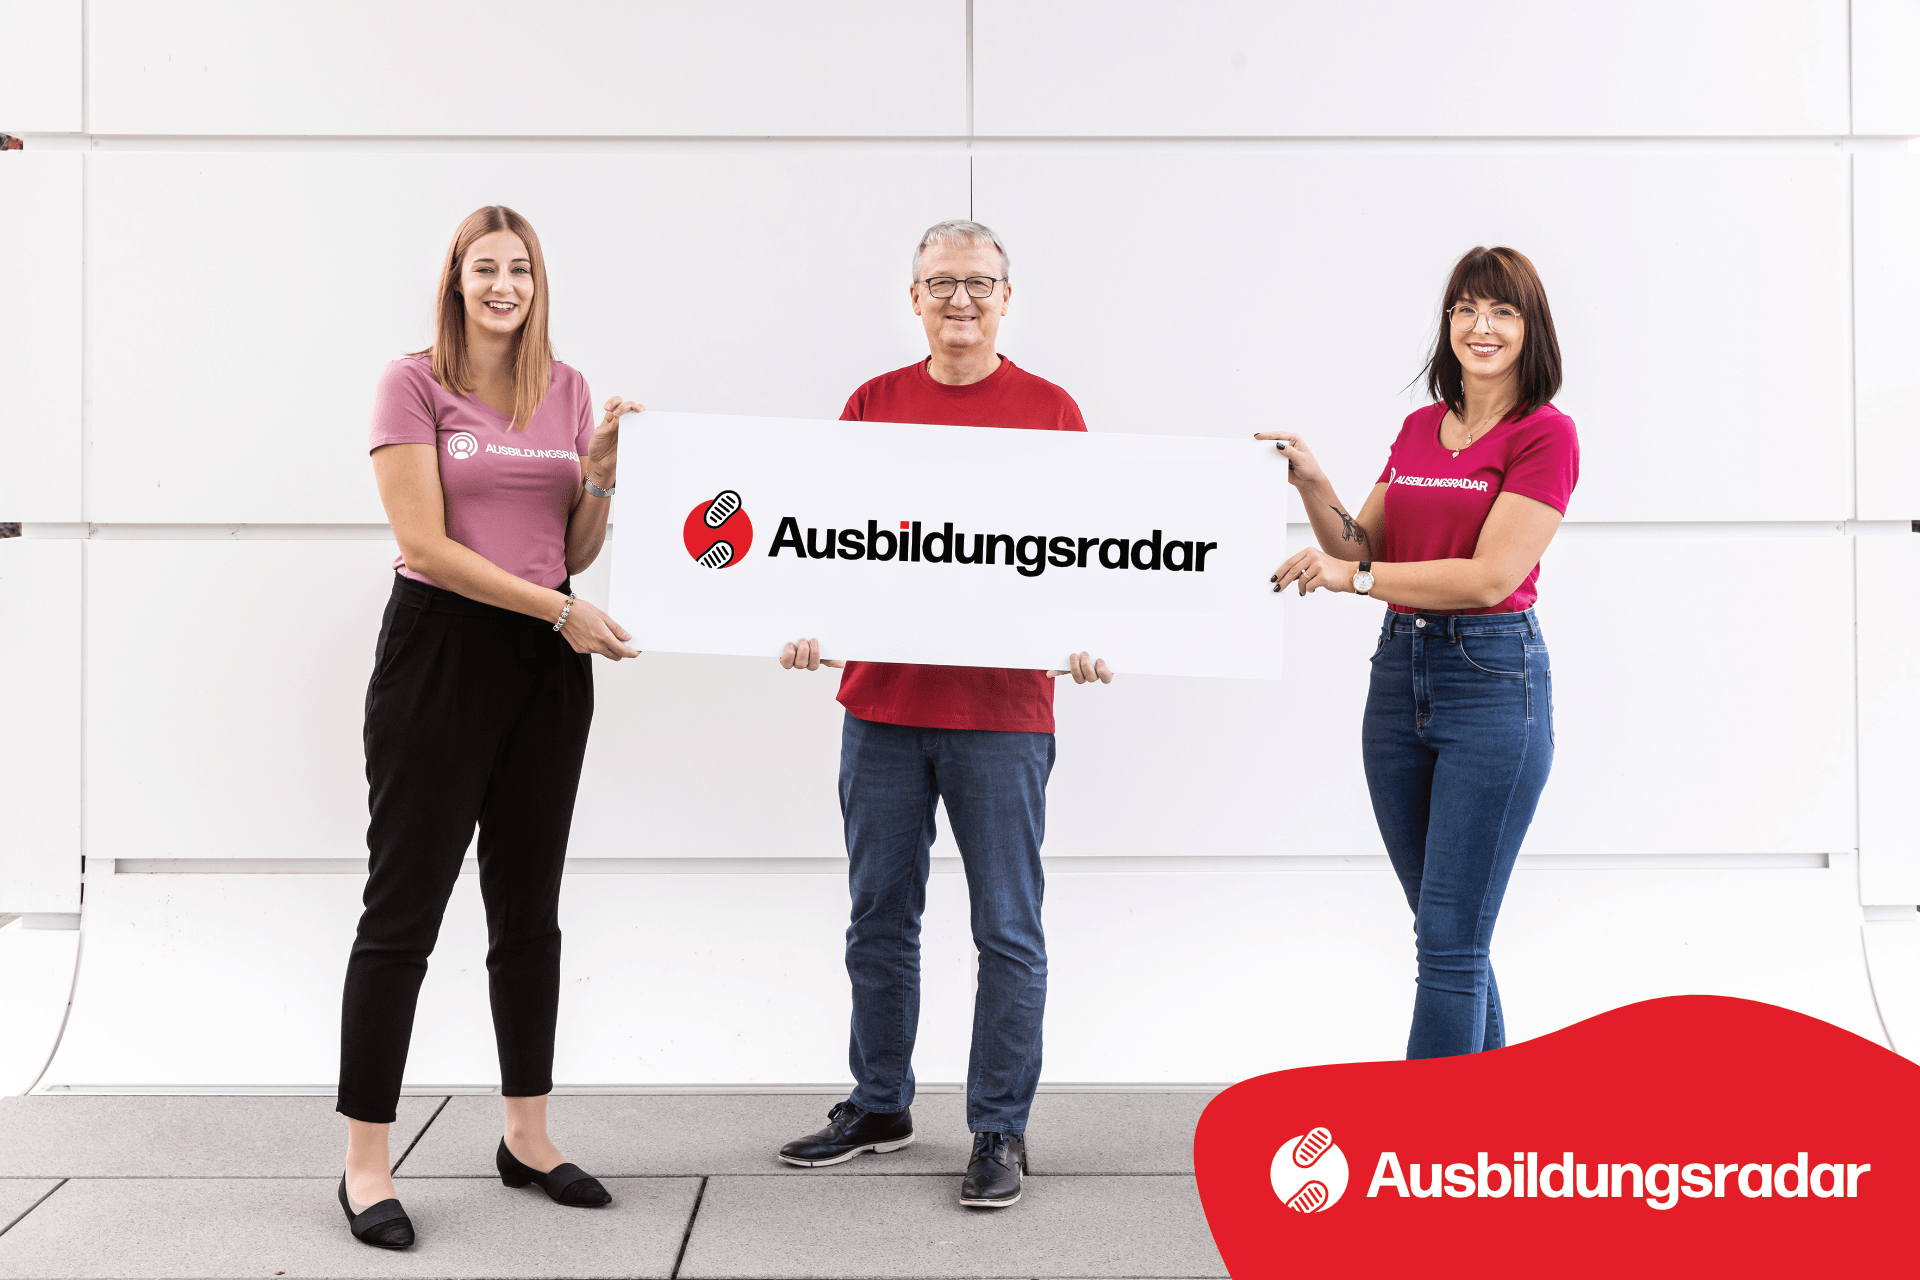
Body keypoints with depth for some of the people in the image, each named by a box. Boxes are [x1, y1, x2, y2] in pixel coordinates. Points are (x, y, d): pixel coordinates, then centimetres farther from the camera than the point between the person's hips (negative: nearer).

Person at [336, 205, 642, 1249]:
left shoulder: (569, 392, 10)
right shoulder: (415, 385, -5)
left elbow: (576, 553, 12)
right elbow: (425, 544, -13)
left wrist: (602, 472, -6)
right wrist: (559, 610, -17)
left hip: (545, 663, 5)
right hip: (439, 648, -5)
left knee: (530, 908, 11)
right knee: (404, 909, -1)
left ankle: (527, 1139, 23)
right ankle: (365, 1163, 7)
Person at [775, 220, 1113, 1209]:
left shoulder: (1050, 410, 2)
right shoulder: (872, 405, 9)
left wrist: (1085, 641, -15)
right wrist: (810, 627, -8)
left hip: (1003, 710, -3)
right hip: (881, 700, 3)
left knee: (1006, 931, 2)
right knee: (878, 919, 12)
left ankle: (999, 1129, 14)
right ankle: (879, 1105, 27)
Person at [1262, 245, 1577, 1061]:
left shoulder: (1545, 434, -7)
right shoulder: (1417, 429, 13)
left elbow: (1491, 575, -16)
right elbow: (1362, 549, 12)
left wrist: (1350, 576, -17)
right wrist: (1312, 485, -5)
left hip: (1493, 678, -7)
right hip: (1399, 672, 7)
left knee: (1450, 938, -7)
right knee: (1444, 926, 14)